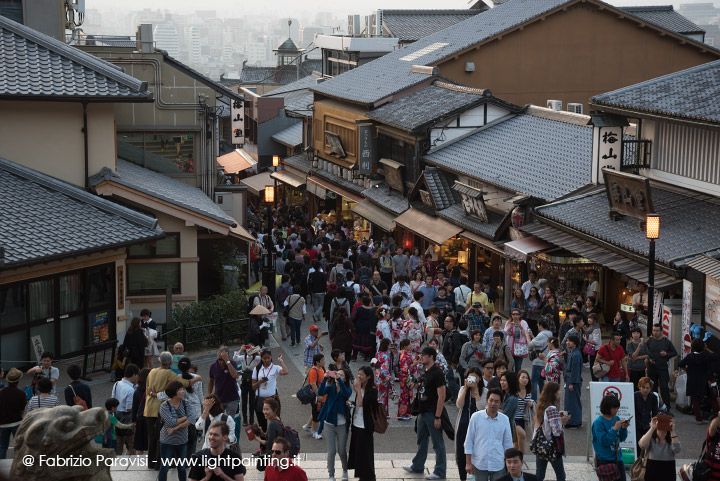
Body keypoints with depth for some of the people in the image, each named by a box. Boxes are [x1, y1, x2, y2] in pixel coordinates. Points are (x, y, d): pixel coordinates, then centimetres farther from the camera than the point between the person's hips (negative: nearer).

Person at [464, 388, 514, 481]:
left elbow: (508, 444, 10)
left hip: (498, 465, 1)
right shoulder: (476, 417, -3)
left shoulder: (504, 419, 3)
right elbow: (469, 441, 0)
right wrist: (468, 463, -2)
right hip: (479, 464, -1)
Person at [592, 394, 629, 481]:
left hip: (618, 459, 6)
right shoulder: (598, 422, -13)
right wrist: (615, 428, -23)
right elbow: (604, 441, -20)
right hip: (605, 461, -6)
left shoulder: (616, 418, 6)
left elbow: (622, 438, 13)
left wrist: (624, 428, -6)